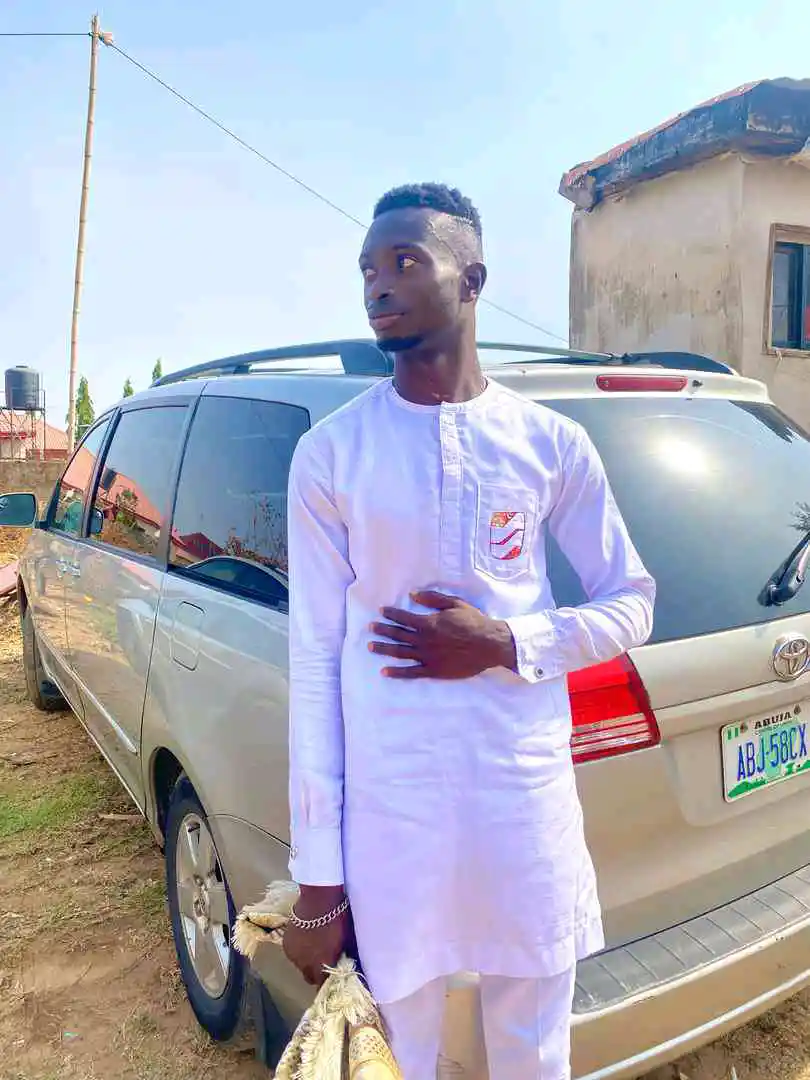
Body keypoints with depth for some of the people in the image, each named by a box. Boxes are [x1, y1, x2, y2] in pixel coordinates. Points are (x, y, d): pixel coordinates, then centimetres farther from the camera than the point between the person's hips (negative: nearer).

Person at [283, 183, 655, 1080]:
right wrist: (315, 876, -3)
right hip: (385, 820, -1)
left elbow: (630, 606, 7)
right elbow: (313, 660, -4)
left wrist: (504, 646, -12)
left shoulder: (551, 443, -1)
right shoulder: (328, 455, -4)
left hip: (529, 807, 2)